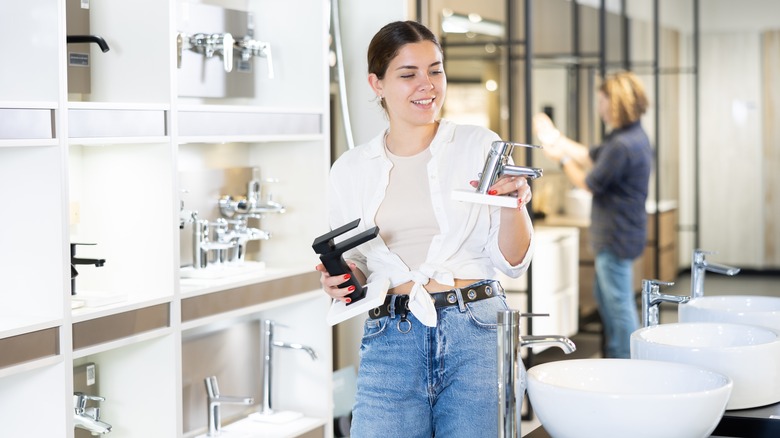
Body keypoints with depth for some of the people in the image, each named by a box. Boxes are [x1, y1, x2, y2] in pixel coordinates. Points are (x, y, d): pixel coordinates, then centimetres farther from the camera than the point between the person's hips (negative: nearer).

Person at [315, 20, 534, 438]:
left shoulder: (480, 146, 3)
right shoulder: (349, 170, 9)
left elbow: (513, 261, 3)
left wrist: (513, 207, -16)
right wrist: (340, 281, -4)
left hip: (476, 335, -1)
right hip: (390, 343, 1)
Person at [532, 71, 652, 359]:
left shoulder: (623, 145, -25)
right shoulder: (633, 136, 8)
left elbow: (589, 183, -15)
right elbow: (591, 157, 19)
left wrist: (562, 159, -1)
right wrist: (557, 139, 19)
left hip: (617, 237, -11)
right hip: (614, 234, 11)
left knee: (619, 302, -2)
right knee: (604, 295, 22)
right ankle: (614, 357, 31)